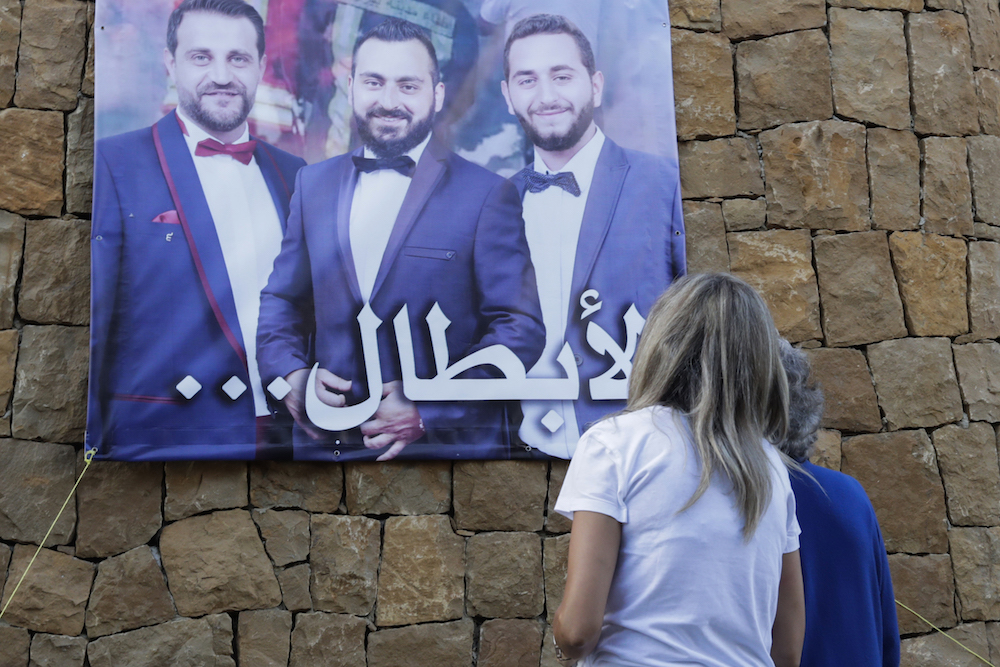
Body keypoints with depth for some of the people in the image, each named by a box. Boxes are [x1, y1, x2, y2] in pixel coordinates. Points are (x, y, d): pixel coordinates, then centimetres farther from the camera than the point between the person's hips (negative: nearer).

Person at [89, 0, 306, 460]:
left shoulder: (294, 176, 9)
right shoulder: (112, 165, -5)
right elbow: (91, 324, -8)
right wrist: (90, 444, -10)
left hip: (288, 437, 4)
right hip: (164, 440, -4)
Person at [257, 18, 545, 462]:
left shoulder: (487, 195, -6)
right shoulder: (313, 184, 8)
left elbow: (520, 327, -9)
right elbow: (279, 301, 12)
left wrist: (429, 411, -18)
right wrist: (290, 375, -7)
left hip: (445, 447, -3)